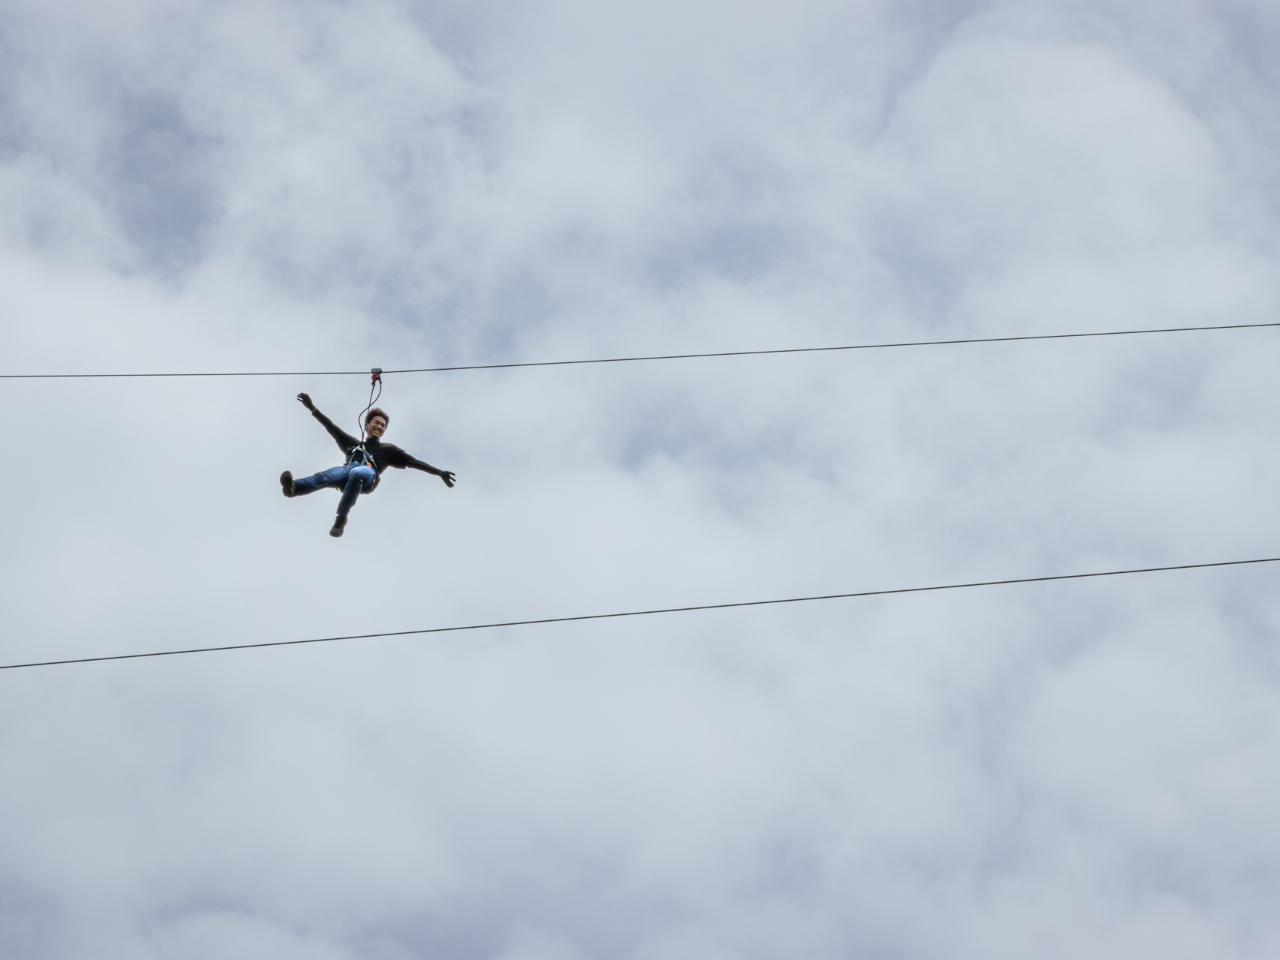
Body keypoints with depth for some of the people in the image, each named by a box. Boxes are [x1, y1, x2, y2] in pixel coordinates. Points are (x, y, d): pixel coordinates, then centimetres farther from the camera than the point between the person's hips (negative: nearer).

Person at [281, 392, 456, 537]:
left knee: (356, 473, -42)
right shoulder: (353, 443, 41)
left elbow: (412, 461, 27)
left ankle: (341, 518, -57)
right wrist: (312, 408, 36)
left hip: (368, 474, -2)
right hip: (347, 470, 2)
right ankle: (293, 487, -67)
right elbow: (332, 427, 39)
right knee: (327, 476, -35)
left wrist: (438, 472, 17)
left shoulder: (387, 449, 35)